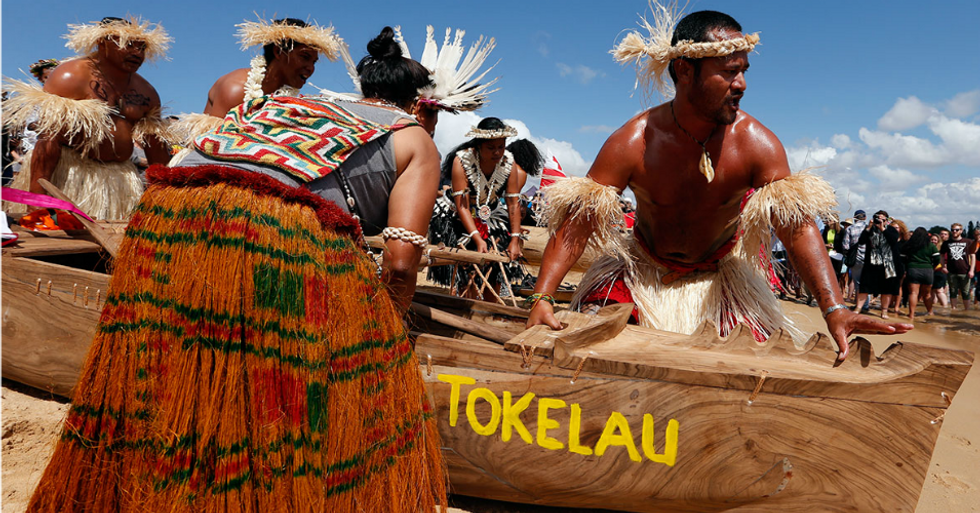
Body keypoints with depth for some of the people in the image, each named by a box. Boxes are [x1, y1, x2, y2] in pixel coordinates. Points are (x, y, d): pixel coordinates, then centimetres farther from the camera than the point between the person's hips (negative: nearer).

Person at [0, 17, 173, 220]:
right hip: (69, 172, -5)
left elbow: (158, 154, 14)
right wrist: (35, 200, -23)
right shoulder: (70, 77, -8)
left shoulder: (146, 93, 10)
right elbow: (48, 141, -17)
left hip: (119, 179, 5)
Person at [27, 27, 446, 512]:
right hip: (291, 238, -6)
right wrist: (387, 335, 20)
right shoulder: (415, 139, 18)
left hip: (167, 215, 6)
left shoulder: (284, 100, 33)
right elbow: (400, 259, 3)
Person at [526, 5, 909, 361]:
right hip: (643, 269, 0)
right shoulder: (633, 142, -23)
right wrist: (542, 297, -37)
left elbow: (798, 227, -23)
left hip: (720, 274, 1)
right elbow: (576, 222, -25)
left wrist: (834, 310, -36)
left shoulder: (755, 143, -20)